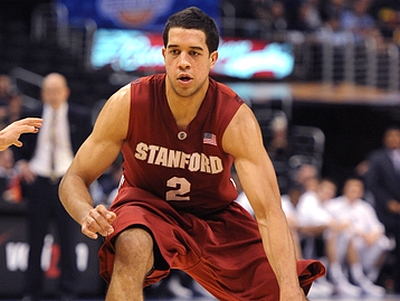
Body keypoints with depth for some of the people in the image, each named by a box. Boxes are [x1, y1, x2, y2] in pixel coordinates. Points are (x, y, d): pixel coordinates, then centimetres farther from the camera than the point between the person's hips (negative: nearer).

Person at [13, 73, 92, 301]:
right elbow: (21, 145, 19)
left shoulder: (80, 117, 3)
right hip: (38, 181, 2)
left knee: (69, 240, -1)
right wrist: (22, 163, 2)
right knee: (35, 240, 4)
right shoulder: (33, 116, 8)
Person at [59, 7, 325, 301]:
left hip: (214, 214, 1)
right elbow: (74, 179, -15)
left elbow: (268, 211, -31)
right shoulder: (128, 103, -23)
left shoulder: (236, 119, -25)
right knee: (132, 249, -37)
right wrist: (86, 214, -40)